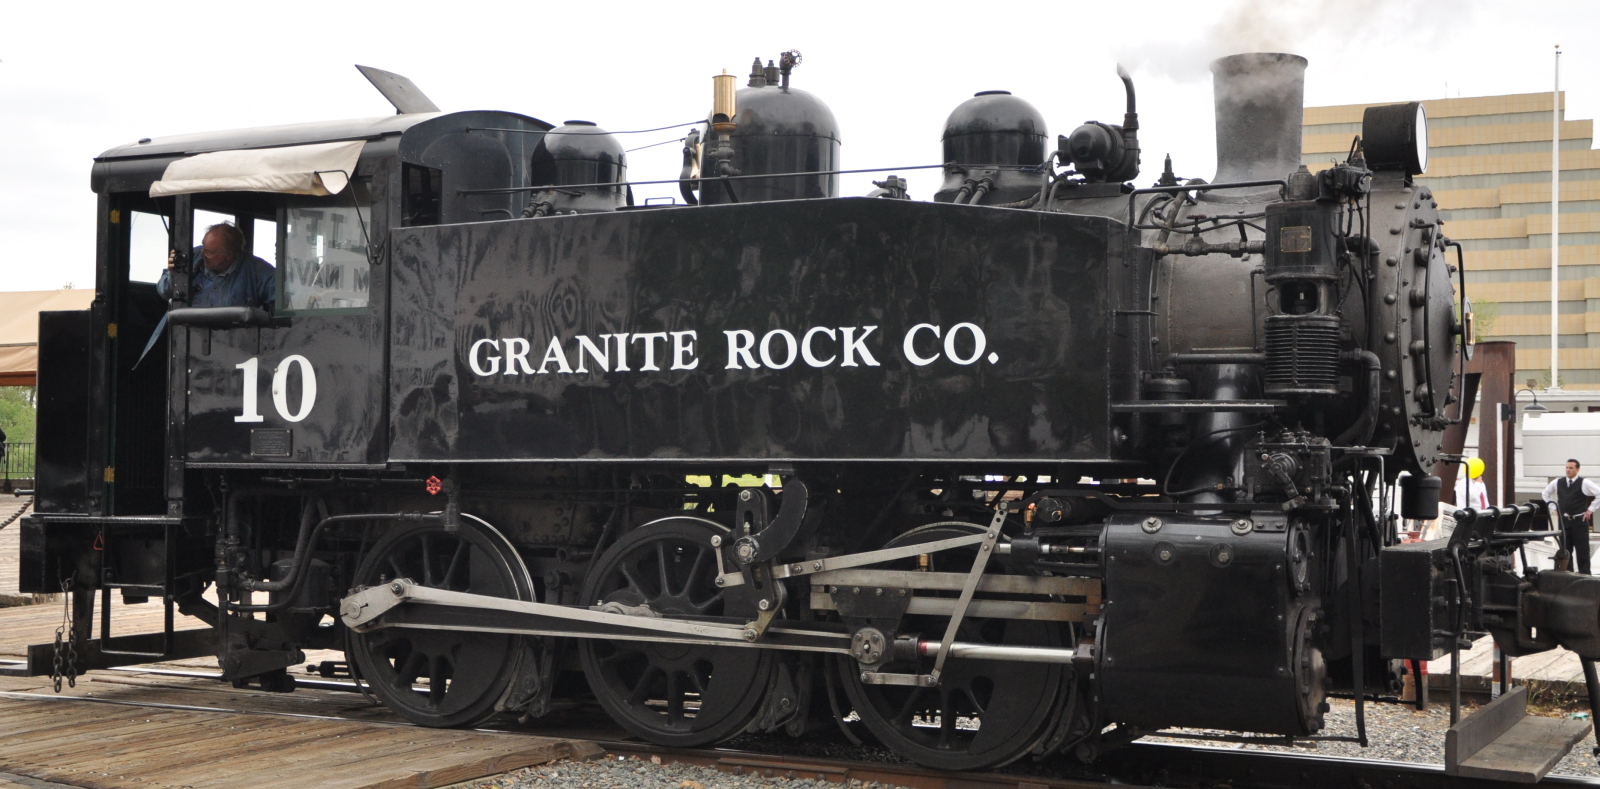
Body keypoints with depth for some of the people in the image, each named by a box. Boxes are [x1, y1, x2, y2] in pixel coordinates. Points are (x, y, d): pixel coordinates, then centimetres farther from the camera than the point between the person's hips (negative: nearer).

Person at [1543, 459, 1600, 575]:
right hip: (1564, 520, 4)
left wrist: (1590, 509, -8)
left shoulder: (1584, 483, -7)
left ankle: (1584, 573, 0)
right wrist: (1555, 507, 16)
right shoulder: (1558, 483, 7)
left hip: (1579, 520, -4)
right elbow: (1546, 493, 24)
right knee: (1565, 549, 7)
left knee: (1582, 550, -3)